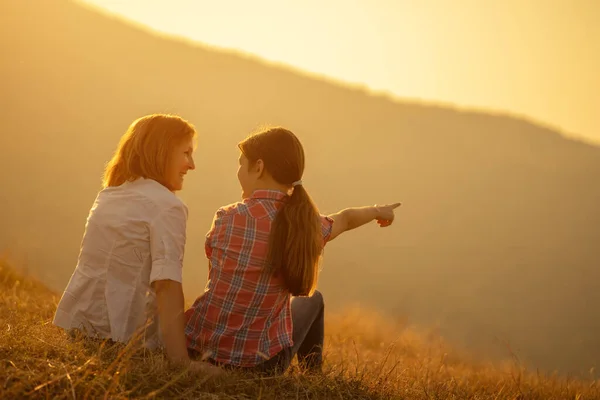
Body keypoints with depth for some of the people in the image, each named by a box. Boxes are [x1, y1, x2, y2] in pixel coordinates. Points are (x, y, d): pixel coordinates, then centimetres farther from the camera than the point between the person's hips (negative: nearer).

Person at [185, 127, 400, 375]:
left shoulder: (228, 219, -13)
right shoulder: (309, 227, -5)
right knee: (312, 299, 31)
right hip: (262, 365, 0)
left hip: (200, 350, 0)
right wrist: (378, 212, 41)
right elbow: (345, 219, 18)